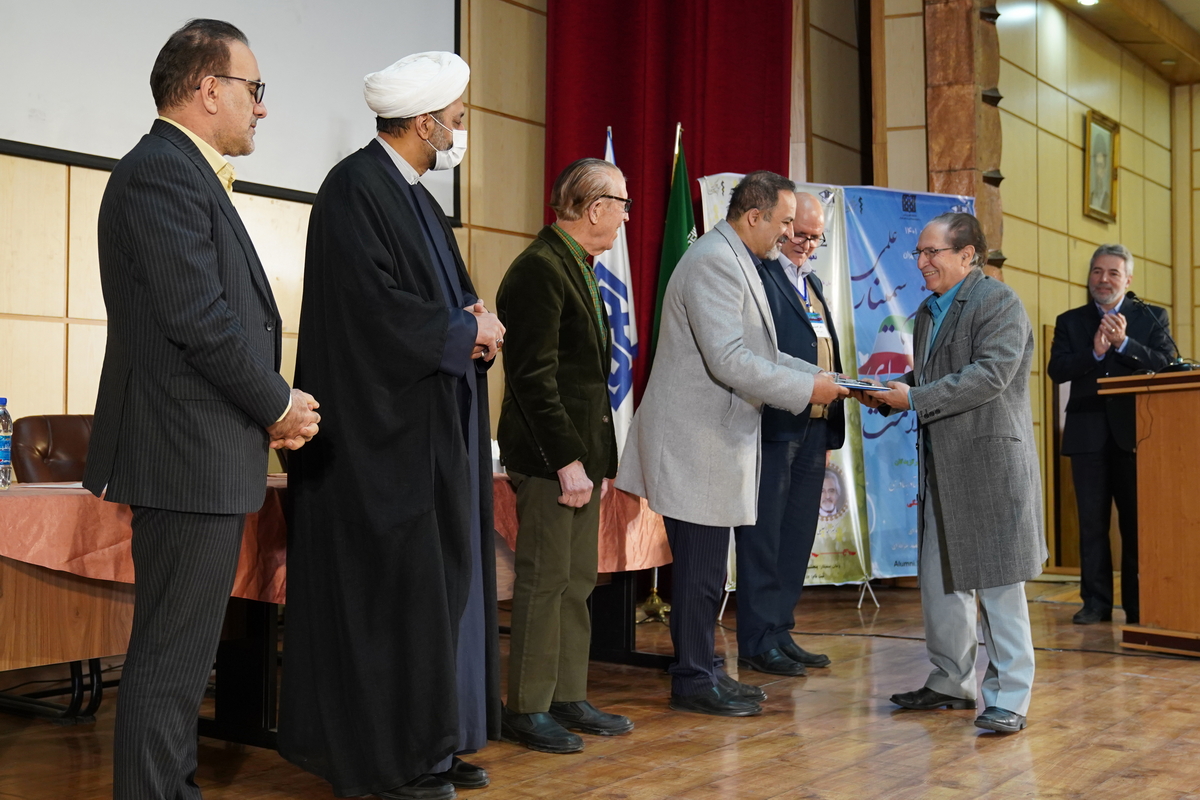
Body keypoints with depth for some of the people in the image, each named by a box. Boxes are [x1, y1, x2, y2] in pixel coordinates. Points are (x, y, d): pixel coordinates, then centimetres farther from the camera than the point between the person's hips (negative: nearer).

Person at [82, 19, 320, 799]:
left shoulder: (187, 174, 19)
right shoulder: (162, 172, -14)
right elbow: (198, 317, -21)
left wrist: (270, 405, 8)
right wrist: (278, 405, -9)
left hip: (204, 456, 11)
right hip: (190, 454, -11)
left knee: (184, 654, 18)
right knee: (171, 658, -3)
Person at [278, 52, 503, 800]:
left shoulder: (417, 198, 17)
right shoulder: (355, 188, -12)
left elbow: (448, 294, 20)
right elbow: (371, 302, -22)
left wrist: (477, 321, -3)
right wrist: (466, 333, -10)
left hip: (438, 426, 10)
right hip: (384, 424, -10)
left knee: (443, 581, 10)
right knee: (391, 587, -5)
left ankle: (433, 738, 18)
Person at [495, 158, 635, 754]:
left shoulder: (577, 269, 17)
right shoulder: (540, 269, -14)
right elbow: (535, 376, -19)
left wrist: (597, 457, 15)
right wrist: (568, 459, -20)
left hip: (580, 454, 9)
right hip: (548, 457, -9)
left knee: (577, 582, 12)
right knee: (545, 582, -3)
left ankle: (569, 699, 20)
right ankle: (527, 710, 7)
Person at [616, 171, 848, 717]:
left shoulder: (736, 262, 16)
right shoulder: (714, 262, -18)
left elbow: (757, 352, 21)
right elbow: (729, 360, -25)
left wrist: (818, 376, 10)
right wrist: (807, 390, -18)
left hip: (715, 439, 11)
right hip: (696, 443, -11)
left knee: (704, 569, 16)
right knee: (700, 571, -2)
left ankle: (702, 669, 26)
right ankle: (693, 682, 9)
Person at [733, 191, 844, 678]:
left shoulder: (812, 283, 22)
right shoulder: (758, 275, -6)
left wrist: (833, 416, 12)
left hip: (814, 425, 9)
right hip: (774, 424, -9)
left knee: (798, 536, 12)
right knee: (763, 538, -2)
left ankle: (781, 633, 21)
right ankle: (757, 644, 4)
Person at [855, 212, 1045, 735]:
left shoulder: (998, 302, -9)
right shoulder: (928, 311, 17)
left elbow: (990, 375, -21)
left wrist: (915, 399, -21)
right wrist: (888, 395, 3)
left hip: (991, 460, -8)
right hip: (940, 465, 8)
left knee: (997, 581, -2)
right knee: (938, 579, 12)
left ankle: (1009, 698, 6)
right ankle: (951, 683, 25)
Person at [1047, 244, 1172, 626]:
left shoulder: (1152, 318, 8)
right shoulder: (1070, 321, 10)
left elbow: (1166, 365, -6)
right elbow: (1057, 369, -3)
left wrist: (1123, 343, -18)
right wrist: (1095, 353, -18)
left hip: (1134, 432, -1)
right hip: (1089, 433, 1)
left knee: (1137, 521, 3)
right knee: (1092, 521, 4)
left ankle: (1139, 604, 11)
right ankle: (1096, 601, 10)